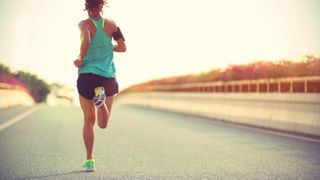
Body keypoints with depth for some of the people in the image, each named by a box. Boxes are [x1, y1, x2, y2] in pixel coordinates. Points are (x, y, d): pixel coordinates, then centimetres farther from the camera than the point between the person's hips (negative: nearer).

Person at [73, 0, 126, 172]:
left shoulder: (85, 24, -4)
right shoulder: (111, 24, 4)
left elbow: (86, 40, -25)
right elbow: (122, 47, 2)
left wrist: (81, 58, -10)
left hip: (87, 76, -1)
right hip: (108, 77, 2)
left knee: (89, 121, 15)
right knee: (103, 124, 6)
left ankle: (89, 160, 16)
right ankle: (101, 100, -25)